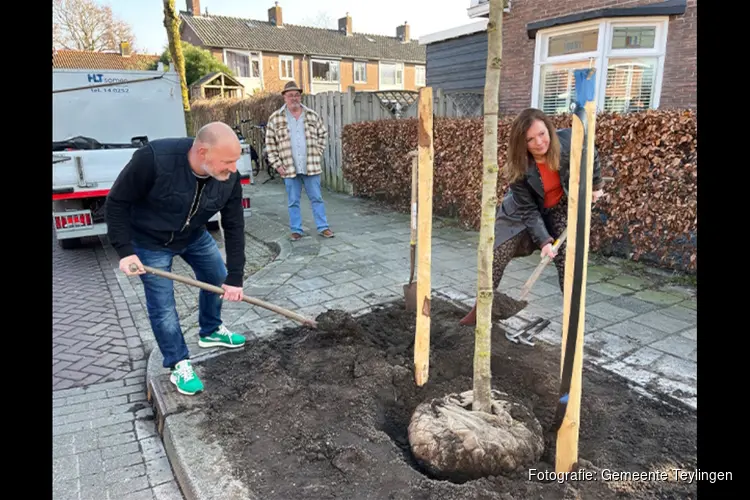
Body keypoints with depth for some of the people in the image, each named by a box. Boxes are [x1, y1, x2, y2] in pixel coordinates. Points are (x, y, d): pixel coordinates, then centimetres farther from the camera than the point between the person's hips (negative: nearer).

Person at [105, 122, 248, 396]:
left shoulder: (229, 177, -23)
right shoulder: (153, 159, -37)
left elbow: (234, 227, -15)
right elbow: (117, 202, -23)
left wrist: (234, 278, -15)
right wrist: (125, 250, -27)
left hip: (194, 234, 5)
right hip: (149, 240, -5)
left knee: (218, 278, 14)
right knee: (162, 306, -2)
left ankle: (210, 331, 40)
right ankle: (179, 365, 17)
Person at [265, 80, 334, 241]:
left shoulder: (312, 116, 4)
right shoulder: (275, 118, -1)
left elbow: (323, 134, 14)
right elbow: (270, 143, 1)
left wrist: (317, 153, 5)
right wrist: (277, 164, -4)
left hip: (311, 166, 1)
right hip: (289, 168, -1)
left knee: (316, 198, 7)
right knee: (293, 202, 8)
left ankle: (323, 227, 16)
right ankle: (296, 230, 18)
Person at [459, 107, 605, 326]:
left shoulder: (569, 141, -27)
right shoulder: (518, 169, -31)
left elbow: (591, 156, -3)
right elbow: (528, 210, -24)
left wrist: (596, 185, 5)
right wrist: (544, 241, -28)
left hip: (560, 208, 2)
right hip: (523, 211, -1)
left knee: (567, 259, -5)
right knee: (498, 255, -8)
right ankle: (479, 310, 3)